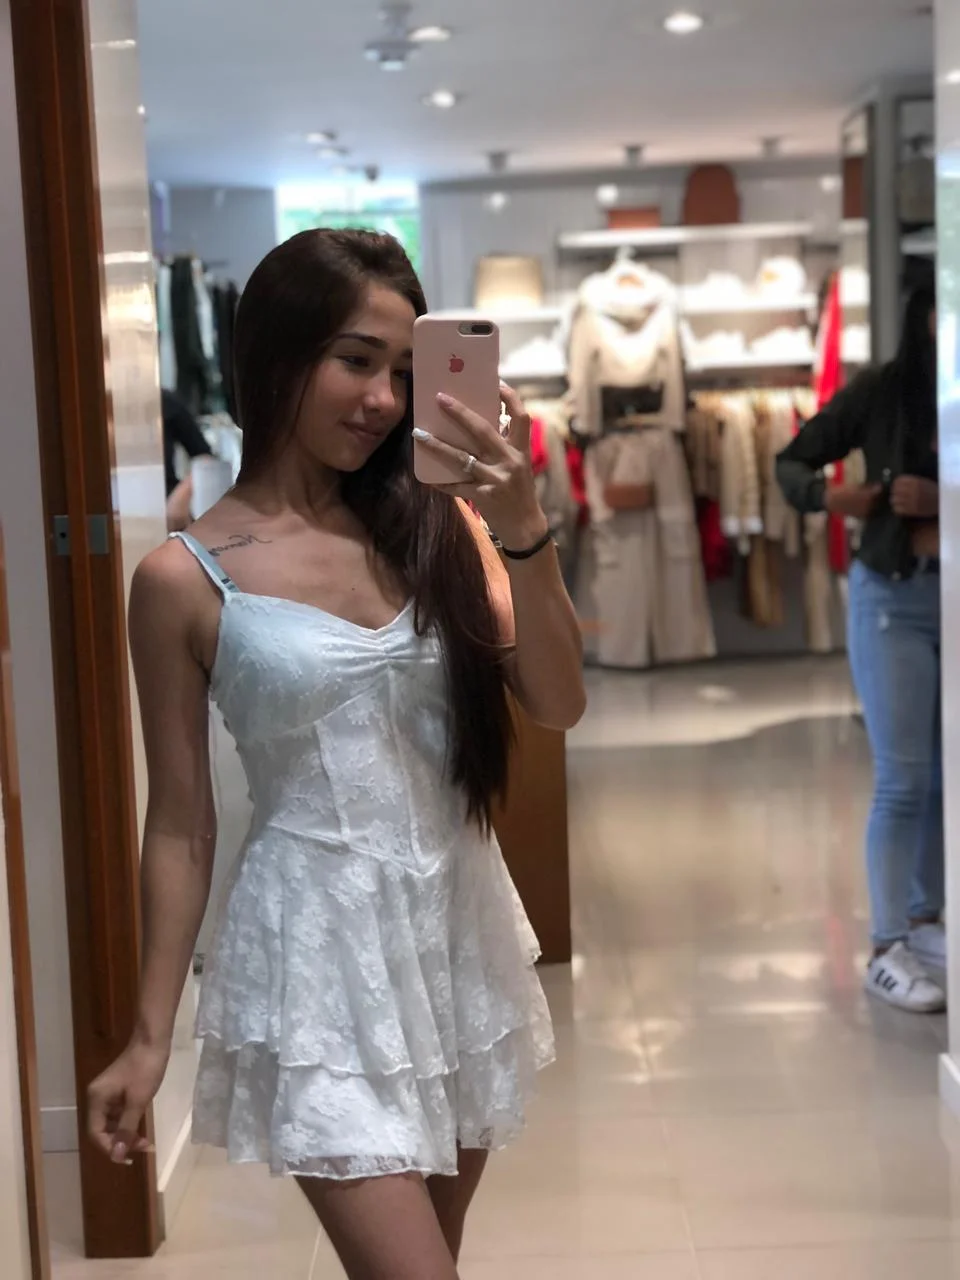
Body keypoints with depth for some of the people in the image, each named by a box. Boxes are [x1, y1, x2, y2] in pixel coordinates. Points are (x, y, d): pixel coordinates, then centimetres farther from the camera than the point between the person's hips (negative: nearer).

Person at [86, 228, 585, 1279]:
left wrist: (524, 532, -18)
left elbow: (558, 707, -4)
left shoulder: (437, 521, 2)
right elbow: (180, 822, -3)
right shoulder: (185, 579, -8)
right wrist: (149, 1034, 0)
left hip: (460, 928, 5)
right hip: (321, 951, -4)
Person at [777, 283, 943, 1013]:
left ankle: (925, 919, 27)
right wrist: (825, 494, -17)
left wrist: (938, 501, -22)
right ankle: (888, 950, 2)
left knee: (944, 776, 11)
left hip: (954, 596, 3)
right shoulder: (882, 392, -5)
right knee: (903, 777, -4)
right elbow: (791, 462, 2)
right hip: (895, 598, -3)